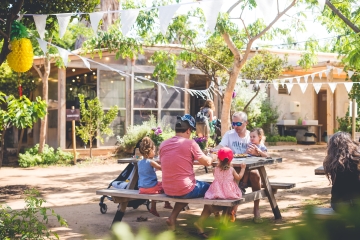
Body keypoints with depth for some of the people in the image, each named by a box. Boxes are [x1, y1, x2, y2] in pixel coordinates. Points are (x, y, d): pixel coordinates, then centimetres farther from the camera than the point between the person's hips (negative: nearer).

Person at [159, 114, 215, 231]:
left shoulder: (163, 144, 3)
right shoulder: (190, 143, -12)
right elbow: (207, 162, -6)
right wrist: (212, 157, 15)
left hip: (167, 191, 5)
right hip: (185, 190, -5)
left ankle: (172, 217, 20)